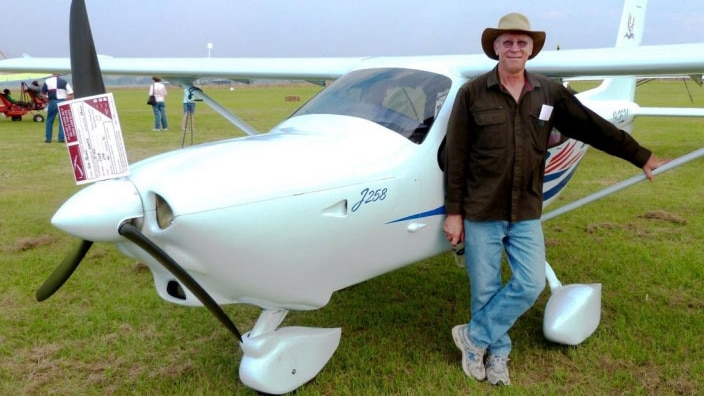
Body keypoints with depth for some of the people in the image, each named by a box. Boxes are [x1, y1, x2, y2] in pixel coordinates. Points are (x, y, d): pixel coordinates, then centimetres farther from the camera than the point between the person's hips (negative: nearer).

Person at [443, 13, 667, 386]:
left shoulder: (550, 93, 3)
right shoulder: (472, 93, -7)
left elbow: (594, 128, 12)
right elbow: (455, 158, -6)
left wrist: (641, 156, 16)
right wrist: (453, 212, -7)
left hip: (526, 212, 3)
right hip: (480, 212, -3)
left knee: (530, 284, 1)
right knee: (485, 290, 6)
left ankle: (474, 336, 20)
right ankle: (497, 352, 30)